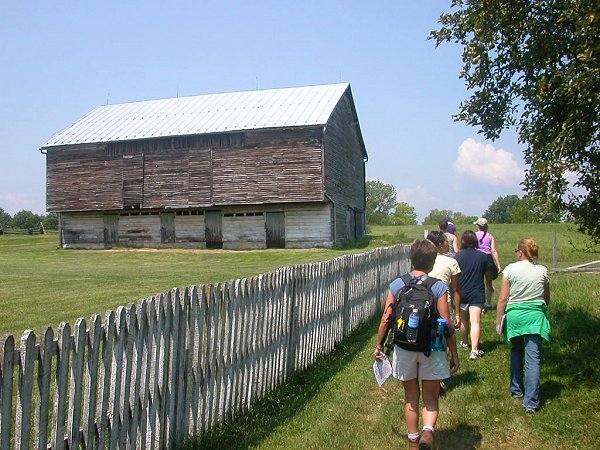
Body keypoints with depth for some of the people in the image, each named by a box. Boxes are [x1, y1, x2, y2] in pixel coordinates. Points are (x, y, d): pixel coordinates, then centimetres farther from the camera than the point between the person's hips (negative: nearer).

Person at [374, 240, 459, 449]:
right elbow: (446, 324, -9)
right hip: (431, 349, -2)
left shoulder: (396, 285, -4)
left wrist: (379, 346, 10)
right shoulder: (439, 287, -9)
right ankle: (428, 430, -14)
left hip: (404, 348, 2)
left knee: (411, 397, 19)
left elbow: (386, 319, -4)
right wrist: (454, 353, 2)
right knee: (431, 399, 12)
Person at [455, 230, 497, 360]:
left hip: (461, 293, 1)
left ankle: (465, 343, 38)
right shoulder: (483, 256, -3)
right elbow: (489, 275, 6)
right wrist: (490, 286, 26)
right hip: (477, 294, -1)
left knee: (463, 319, 20)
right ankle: (474, 350, -17)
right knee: (475, 322, -7)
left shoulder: (458, 256, -6)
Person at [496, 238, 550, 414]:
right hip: (536, 316, 1)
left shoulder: (510, 269, -6)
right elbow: (547, 299, 11)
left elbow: (503, 298, -6)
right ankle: (531, 402, -4)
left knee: (516, 352, 21)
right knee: (533, 358, -1)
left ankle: (516, 390, 33)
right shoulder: (542, 271, 1)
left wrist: (498, 320, 4)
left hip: (514, 315, 0)